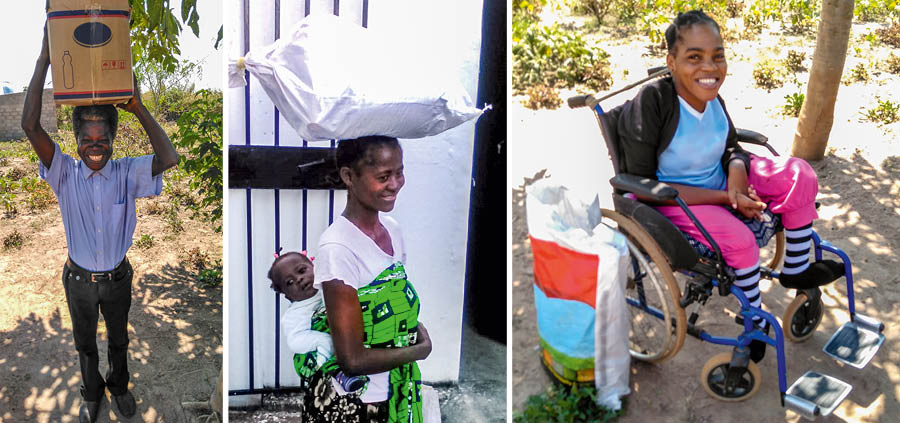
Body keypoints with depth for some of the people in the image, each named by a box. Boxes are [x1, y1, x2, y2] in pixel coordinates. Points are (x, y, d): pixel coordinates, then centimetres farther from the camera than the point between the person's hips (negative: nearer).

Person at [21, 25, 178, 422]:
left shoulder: (127, 173, -16)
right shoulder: (65, 173, -16)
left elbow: (168, 158, -34)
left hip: (117, 278, 0)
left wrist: (138, 107, -31)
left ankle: (119, 385, 50)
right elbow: (31, 127, -29)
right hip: (79, 280, 0)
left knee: (119, 339, 24)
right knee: (85, 343, 22)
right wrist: (44, 59, -33)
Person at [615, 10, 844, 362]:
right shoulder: (651, 102, -26)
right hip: (672, 200, -7)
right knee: (739, 238, -28)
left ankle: (796, 269, 15)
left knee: (799, 175, -7)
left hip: (720, 185, 7)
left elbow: (731, 149, 10)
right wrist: (724, 198, -26)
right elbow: (643, 186, -25)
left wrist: (737, 175, -17)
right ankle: (755, 317, 3)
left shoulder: (711, 98, -6)